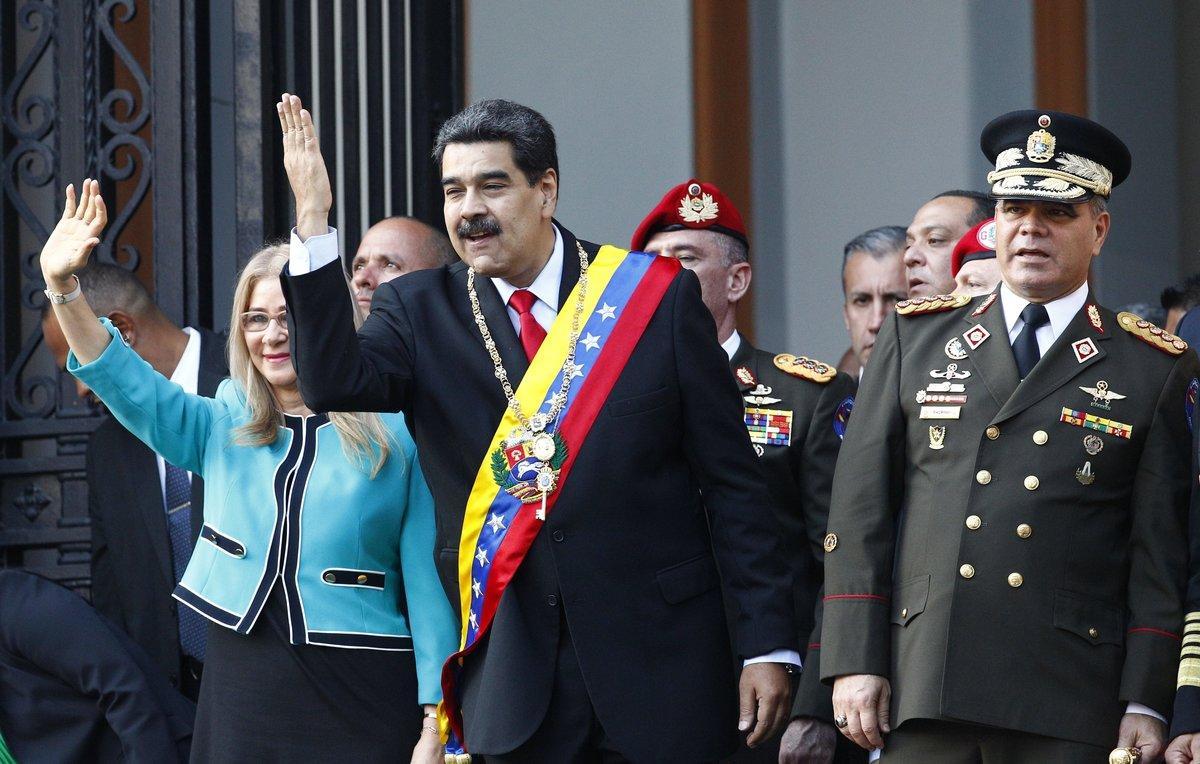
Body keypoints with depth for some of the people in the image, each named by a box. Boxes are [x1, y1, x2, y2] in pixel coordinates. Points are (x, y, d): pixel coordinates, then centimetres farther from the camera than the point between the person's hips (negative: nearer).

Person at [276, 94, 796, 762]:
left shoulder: (658, 295, 0)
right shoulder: (420, 311, 5)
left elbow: (732, 481, 1)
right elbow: (334, 382, -15)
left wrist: (769, 643, -2)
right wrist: (314, 223, -21)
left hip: (657, 652, -1)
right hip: (512, 674, 1)